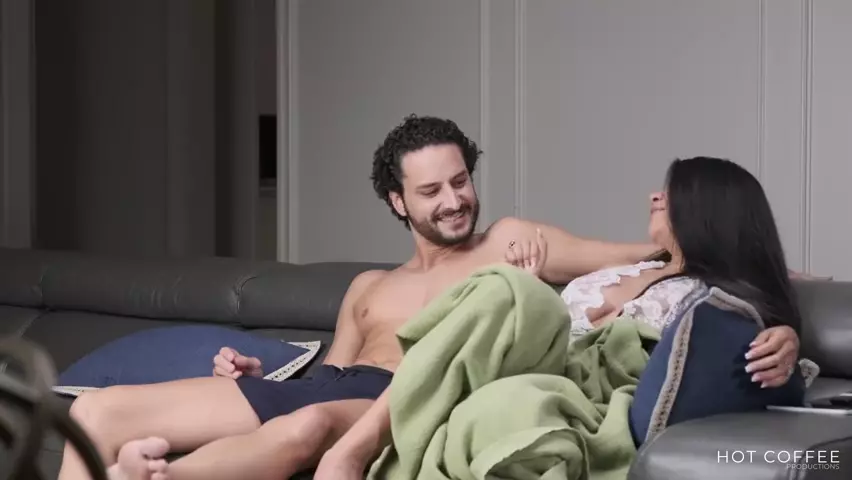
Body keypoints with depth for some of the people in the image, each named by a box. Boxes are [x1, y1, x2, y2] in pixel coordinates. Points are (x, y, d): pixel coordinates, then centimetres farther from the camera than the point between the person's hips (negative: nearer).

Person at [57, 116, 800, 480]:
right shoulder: (368, 288, 32)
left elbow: (654, 260, 9)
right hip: (315, 390, 6)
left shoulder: (508, 245, 17)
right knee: (100, 409, -11)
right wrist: (259, 377, 6)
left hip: (401, 409, -6)